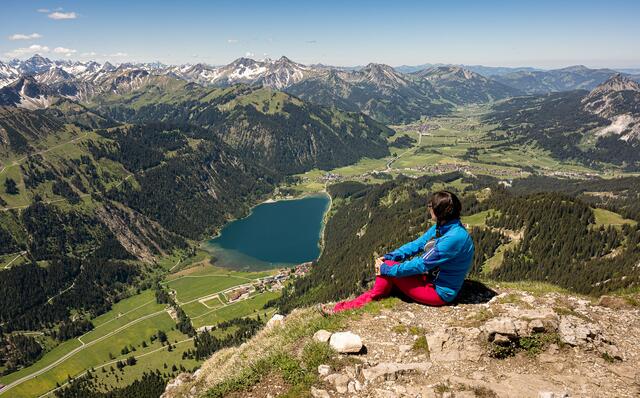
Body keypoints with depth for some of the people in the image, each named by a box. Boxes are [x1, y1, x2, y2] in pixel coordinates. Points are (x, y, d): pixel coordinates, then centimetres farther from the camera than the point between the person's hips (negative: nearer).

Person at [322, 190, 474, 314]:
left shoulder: (454, 238, -30)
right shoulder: (442, 227, 1)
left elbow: (421, 264, -27)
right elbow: (417, 244, 5)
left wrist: (386, 268, -18)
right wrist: (388, 257, -7)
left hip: (439, 293, -9)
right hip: (431, 277, 9)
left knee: (388, 268, -15)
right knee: (388, 264, -5)